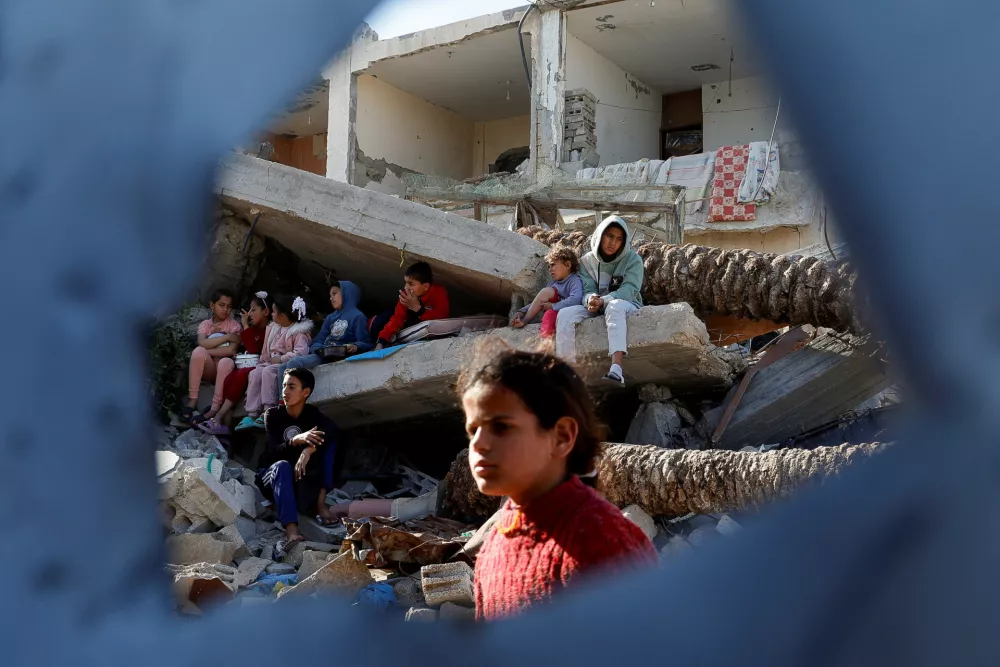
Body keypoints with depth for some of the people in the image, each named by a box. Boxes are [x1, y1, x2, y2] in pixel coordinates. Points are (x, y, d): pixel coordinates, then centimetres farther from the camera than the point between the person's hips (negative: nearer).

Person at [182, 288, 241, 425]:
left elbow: (231, 350, -13)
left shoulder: (234, 325, 3)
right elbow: (202, 343, -14)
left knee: (227, 362, -36)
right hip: (208, 368, 1)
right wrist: (226, 337, -16)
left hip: (223, 367, -1)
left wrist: (208, 351, -15)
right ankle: (192, 400, -28)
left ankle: (214, 409, -39)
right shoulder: (205, 324, 8)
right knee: (198, 351, -30)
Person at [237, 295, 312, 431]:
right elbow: (266, 350, 21)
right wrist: (263, 361, 5)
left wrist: (280, 359, -21)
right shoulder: (273, 328, 16)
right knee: (254, 373, -20)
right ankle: (252, 415, -25)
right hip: (271, 363, 7)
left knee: (268, 371, -33)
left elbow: (301, 352, -24)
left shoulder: (299, 331, -10)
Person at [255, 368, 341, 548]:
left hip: (304, 479, 2)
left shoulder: (312, 413, -4)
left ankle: (320, 502, -24)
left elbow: (332, 429, -27)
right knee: (282, 466, -37)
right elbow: (274, 451, -22)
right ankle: (291, 531, -58)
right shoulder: (272, 414, -8)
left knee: (327, 440, -17)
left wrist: (308, 450, -44)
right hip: (274, 474, -2)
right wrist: (297, 440, -42)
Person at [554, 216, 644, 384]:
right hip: (596, 308, 4)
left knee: (615, 306, -41)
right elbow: (587, 290, -1)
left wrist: (603, 301, -33)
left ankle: (616, 369, -60)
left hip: (627, 305, -4)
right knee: (565, 314, -23)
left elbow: (629, 290, -17)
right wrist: (590, 299, -28)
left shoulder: (633, 259, -4)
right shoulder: (588, 260, 5)